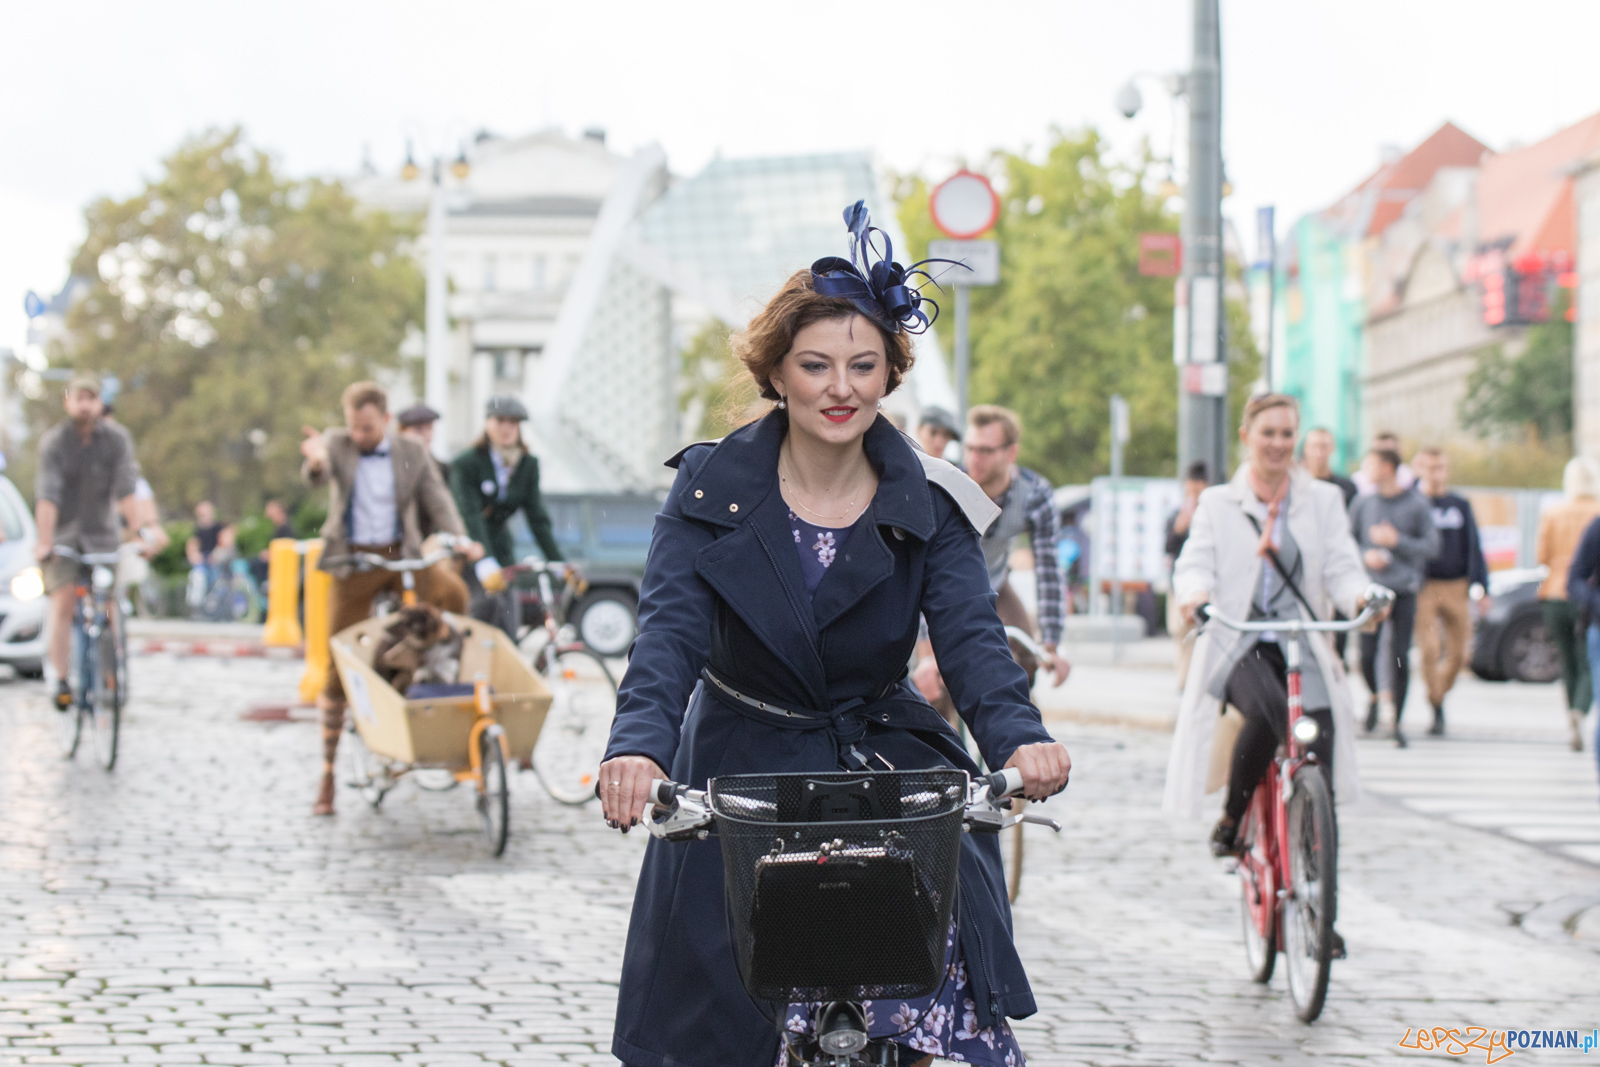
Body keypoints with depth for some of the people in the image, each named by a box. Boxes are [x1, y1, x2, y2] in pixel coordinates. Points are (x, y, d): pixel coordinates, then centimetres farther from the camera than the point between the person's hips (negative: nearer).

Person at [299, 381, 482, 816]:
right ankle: (327, 773, 10)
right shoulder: (338, 443, 0)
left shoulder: (412, 453, 4)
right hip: (352, 561, -1)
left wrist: (459, 539, -19)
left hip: (402, 555, 1)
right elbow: (317, 477, -20)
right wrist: (316, 461, -46)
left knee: (452, 591, -31)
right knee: (339, 668, 1)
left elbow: (437, 500, 1)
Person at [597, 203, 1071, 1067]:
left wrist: (1019, 736, -39)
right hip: (741, 768, 0)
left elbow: (970, 634, -17)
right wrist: (639, 743, -40)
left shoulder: (926, 505, -5)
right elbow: (669, 627, -19)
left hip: (884, 765, 1)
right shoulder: (713, 487, -7)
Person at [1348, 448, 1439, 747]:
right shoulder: (1362, 502, 6)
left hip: (1404, 590, -1)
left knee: (1400, 657, -3)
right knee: (1367, 654, -6)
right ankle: (1374, 697, 26)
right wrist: (1365, 554, -7)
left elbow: (1432, 546, 0)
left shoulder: (1416, 504, 0)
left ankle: (1397, 723, 7)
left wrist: (1397, 541, -11)